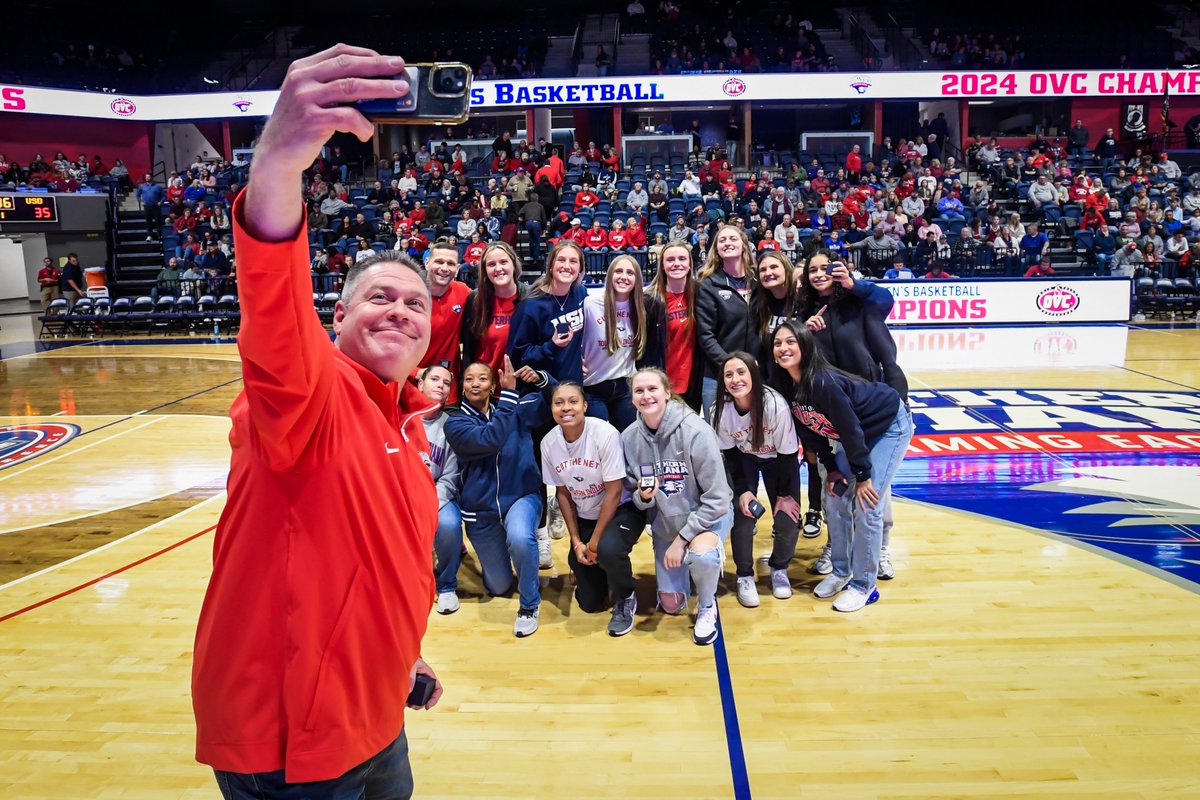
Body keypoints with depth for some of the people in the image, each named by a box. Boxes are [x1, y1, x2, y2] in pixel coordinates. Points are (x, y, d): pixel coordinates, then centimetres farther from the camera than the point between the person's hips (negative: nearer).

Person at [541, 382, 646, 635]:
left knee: (608, 548, -38)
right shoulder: (549, 443, -11)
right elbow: (562, 493, 1)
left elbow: (614, 492, -20)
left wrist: (594, 541, -16)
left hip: (621, 509, -4)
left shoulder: (605, 434, -25)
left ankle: (625, 600, -5)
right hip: (584, 517, 4)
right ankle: (599, 568, 37)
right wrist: (576, 541, -3)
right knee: (589, 602, 2)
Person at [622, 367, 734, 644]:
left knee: (701, 554, -37)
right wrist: (643, 497, -23)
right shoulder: (629, 437, -12)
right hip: (665, 520, 4)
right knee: (671, 605, 6)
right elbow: (636, 497, 1)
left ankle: (707, 607, -4)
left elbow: (717, 498, -22)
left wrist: (682, 538, -22)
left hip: (708, 515, -4)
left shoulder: (695, 431, -25)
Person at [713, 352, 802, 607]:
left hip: (777, 459, -1)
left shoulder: (776, 405, -36)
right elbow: (729, 453, -10)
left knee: (788, 519, -11)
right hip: (743, 458, 1)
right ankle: (745, 576, 6)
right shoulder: (720, 410, -27)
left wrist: (785, 494, -13)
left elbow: (787, 453, -22)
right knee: (743, 514, -16)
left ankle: (779, 568, 19)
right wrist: (742, 490, -18)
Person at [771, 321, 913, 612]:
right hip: (858, 434, 8)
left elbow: (851, 430, -28)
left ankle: (864, 585, 3)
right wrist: (831, 468, 0)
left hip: (889, 427, -8)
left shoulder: (824, 382, -35)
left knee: (866, 506, -10)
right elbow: (810, 430, 1)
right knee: (835, 498, 5)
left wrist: (862, 476, -20)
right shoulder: (786, 387, -11)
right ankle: (841, 571, 22)